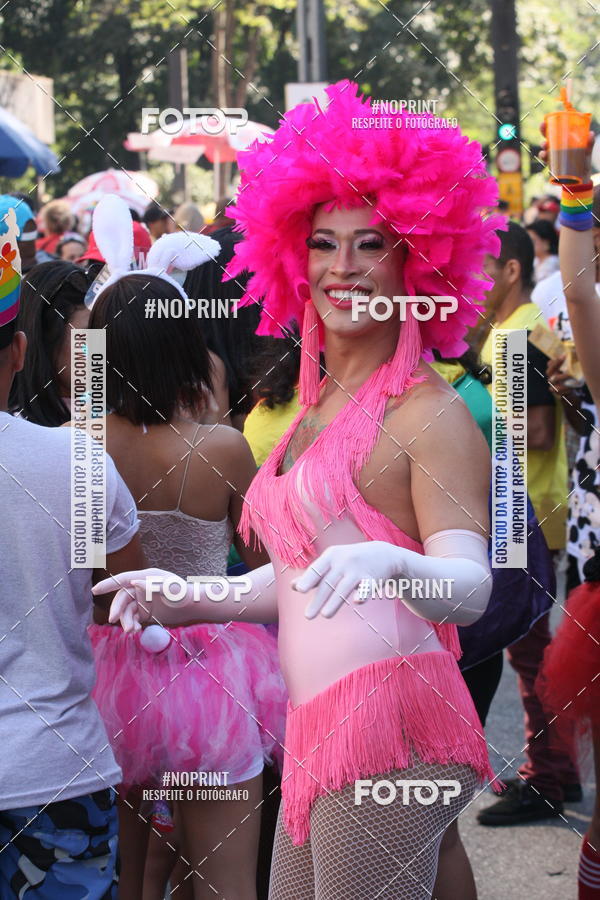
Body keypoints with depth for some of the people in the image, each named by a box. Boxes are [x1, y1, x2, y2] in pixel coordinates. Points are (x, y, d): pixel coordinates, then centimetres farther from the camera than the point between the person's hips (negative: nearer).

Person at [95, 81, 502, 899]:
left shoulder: (427, 413, -9)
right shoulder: (317, 407, 18)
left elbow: (470, 587, -20)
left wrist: (391, 561, -38)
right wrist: (189, 601, 21)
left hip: (387, 726, -9)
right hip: (317, 729, 9)